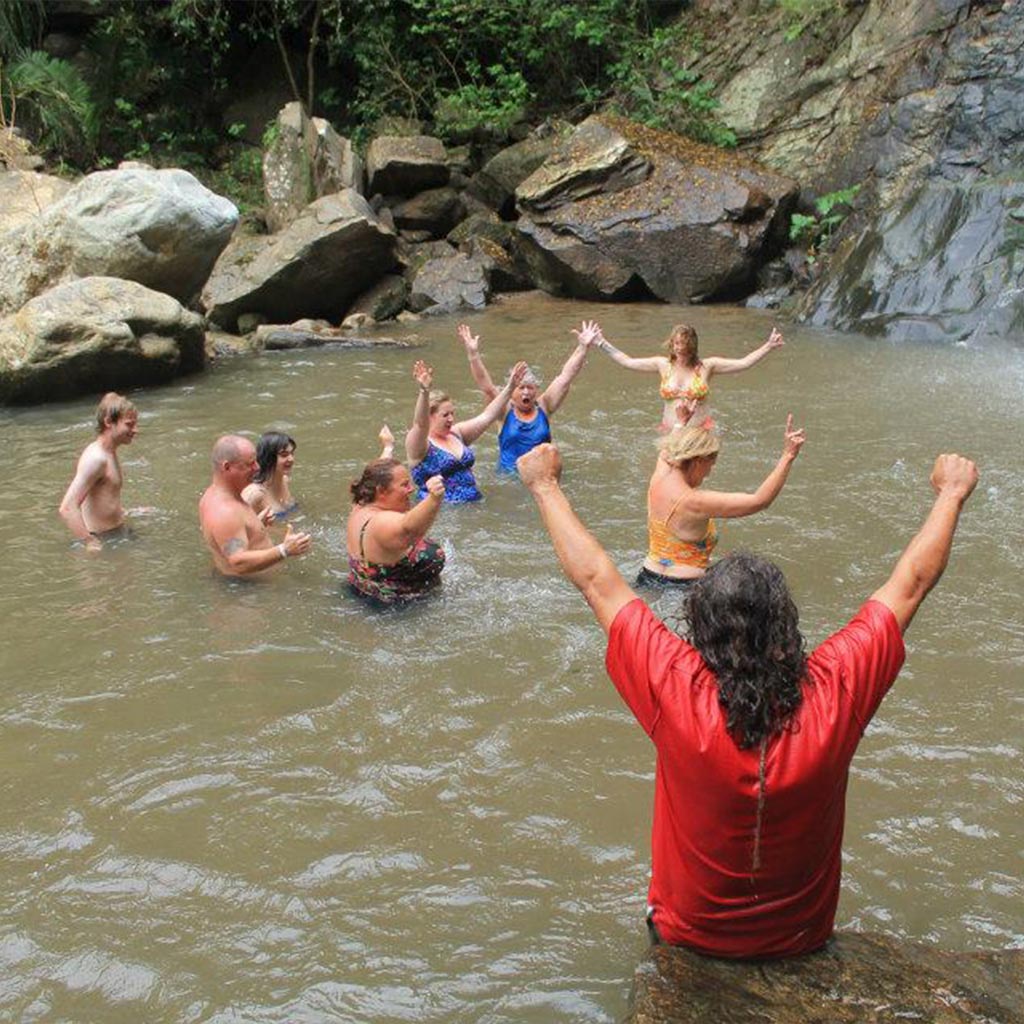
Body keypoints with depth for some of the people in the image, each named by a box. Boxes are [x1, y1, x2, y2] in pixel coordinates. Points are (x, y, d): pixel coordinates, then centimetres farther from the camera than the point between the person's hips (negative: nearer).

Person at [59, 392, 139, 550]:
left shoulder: (110, 454, 10)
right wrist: (92, 544, -34)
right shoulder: (96, 458, -21)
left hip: (117, 533, 9)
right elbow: (67, 508, -29)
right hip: (104, 539, -9)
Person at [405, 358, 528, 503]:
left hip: (474, 502, 6)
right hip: (441, 508, -6)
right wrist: (424, 392, -42)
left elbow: (486, 416, 13)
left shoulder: (456, 433, 13)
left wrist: (510, 388, 5)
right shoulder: (419, 443, -6)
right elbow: (420, 424, -25)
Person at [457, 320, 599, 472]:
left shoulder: (543, 408, 5)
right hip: (510, 477, -1)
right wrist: (473, 354, -23)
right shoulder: (506, 412, 1)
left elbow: (565, 378, 1)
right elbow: (486, 386, -10)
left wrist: (583, 347, -6)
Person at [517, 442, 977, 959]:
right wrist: (951, 491, 3)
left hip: (691, 933, -1)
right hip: (803, 935, 2)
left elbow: (596, 579, -20)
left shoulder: (678, 694, -31)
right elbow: (910, 583, -12)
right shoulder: (832, 695, -26)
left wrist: (545, 485, -7)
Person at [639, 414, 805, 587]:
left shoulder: (658, 479, -3)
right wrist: (788, 456, -28)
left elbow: (666, 451, 22)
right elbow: (760, 500, -26)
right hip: (681, 584, -9)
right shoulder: (694, 502, -25)